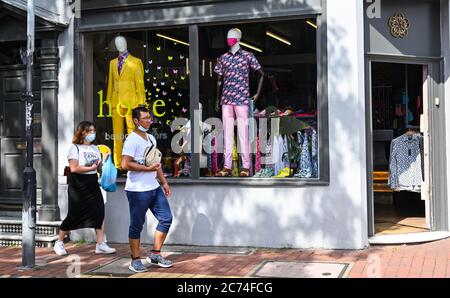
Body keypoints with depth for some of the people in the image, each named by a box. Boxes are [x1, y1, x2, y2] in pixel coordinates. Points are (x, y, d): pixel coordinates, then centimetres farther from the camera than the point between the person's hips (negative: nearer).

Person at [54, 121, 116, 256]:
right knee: (73, 216, 2)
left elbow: (99, 168, 15)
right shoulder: (75, 148, -7)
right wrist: (90, 168, -18)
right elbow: (73, 168, -18)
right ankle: (59, 243, 21)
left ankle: (101, 244, 0)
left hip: (93, 186, 5)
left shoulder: (95, 148, 14)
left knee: (100, 213, -6)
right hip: (78, 187, -5)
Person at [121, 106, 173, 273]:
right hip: (138, 191, -9)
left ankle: (155, 255, 20)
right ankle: (135, 261, 14)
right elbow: (125, 164, -23)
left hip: (154, 188, 9)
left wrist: (164, 182, 18)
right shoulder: (132, 140, -13)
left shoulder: (151, 138, 15)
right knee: (136, 226, 2)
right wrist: (148, 169, -20)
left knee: (166, 218, 8)